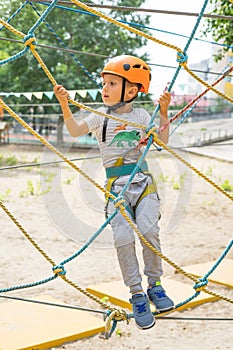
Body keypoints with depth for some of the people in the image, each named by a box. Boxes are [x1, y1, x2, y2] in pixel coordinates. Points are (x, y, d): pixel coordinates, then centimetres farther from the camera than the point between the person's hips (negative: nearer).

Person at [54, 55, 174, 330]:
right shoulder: (101, 116, 7)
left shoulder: (141, 115, 6)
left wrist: (163, 112, -10)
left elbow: (162, 141, 0)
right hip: (115, 185, 0)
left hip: (142, 181, 0)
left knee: (149, 230, -18)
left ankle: (154, 285, 6)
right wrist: (64, 104, -15)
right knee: (123, 237, -14)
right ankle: (137, 296, -1)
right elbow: (75, 131, -3)